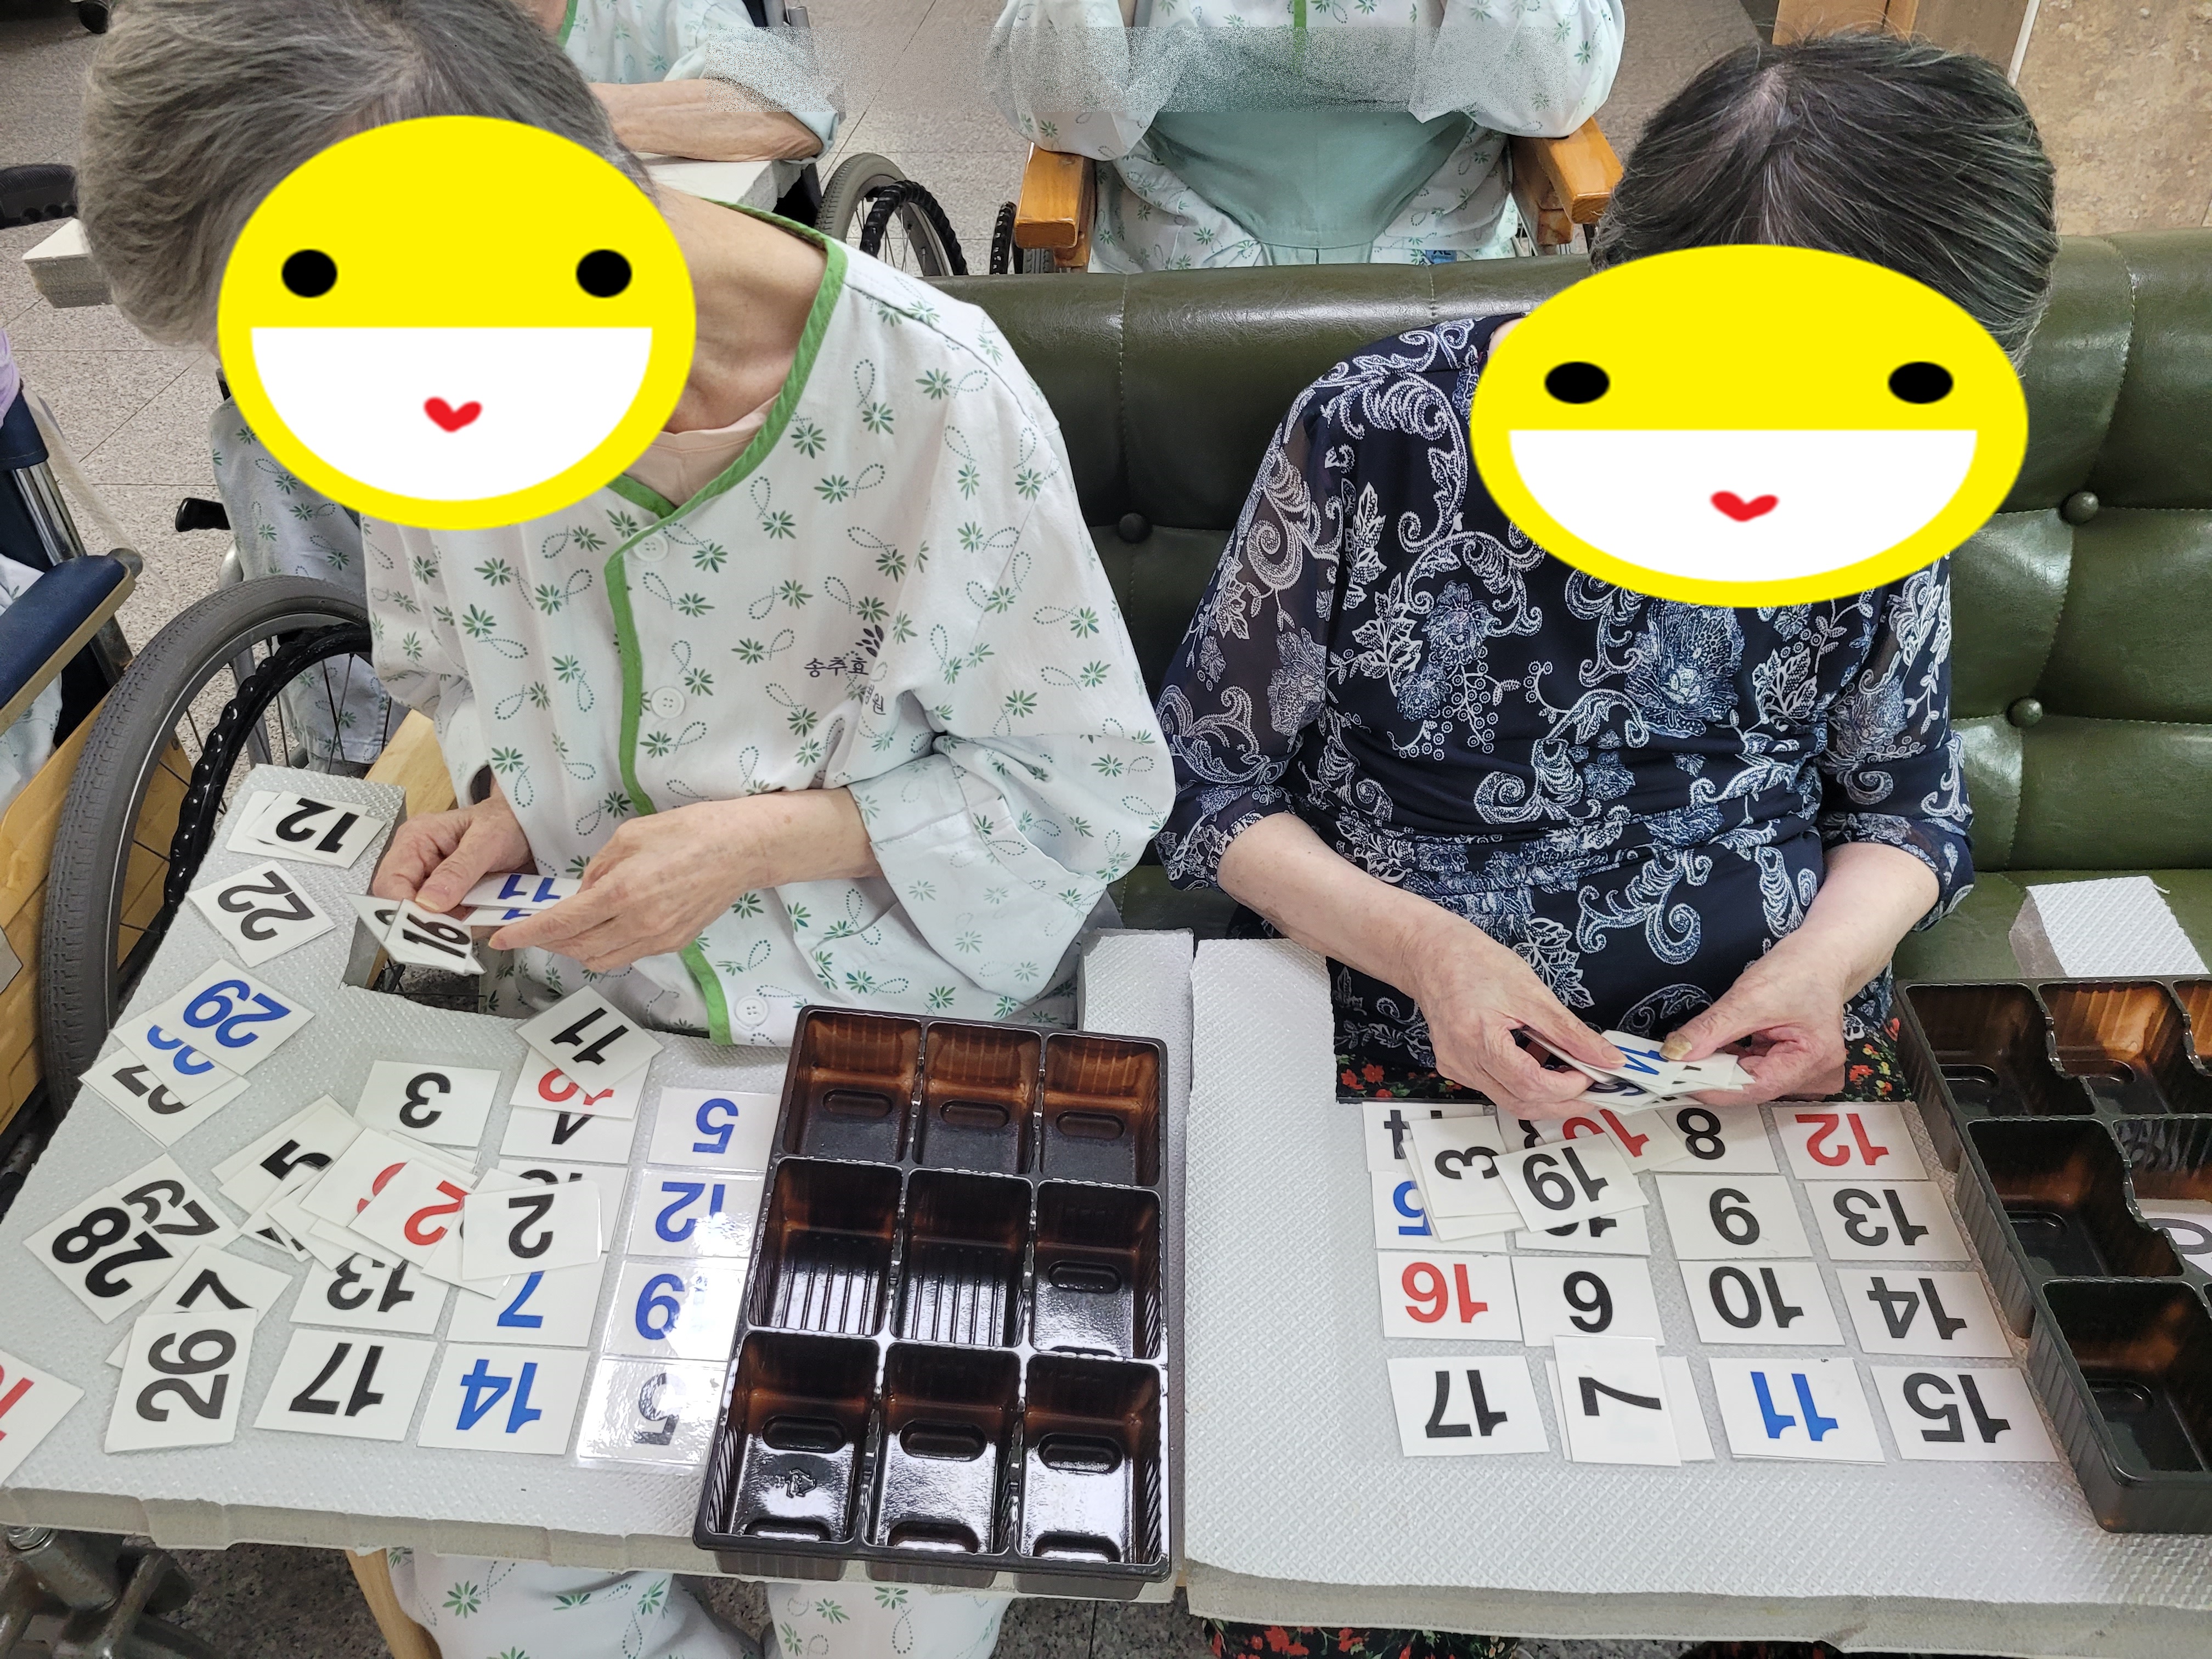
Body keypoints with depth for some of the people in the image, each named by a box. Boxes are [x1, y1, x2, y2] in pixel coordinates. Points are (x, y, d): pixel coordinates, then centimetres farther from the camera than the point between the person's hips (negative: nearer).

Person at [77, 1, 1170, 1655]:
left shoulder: (929, 388, -22)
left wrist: (765, 837, -21)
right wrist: (498, 808, -8)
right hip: (600, 1016, 4)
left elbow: (1095, 778, -12)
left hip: (912, 1039, -3)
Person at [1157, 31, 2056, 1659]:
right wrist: (1414, 941, -21)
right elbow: (1206, 787, -5)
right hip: (1413, 1052, -2)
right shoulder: (1382, 434, -13)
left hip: (1772, 1055, 4)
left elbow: (1907, 805, 10)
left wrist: (1827, 960, -11)